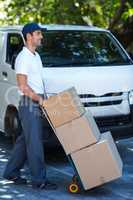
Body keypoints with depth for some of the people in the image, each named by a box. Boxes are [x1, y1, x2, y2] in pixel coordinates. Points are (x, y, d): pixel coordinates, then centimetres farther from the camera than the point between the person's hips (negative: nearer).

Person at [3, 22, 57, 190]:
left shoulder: (36, 56, 16)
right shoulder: (23, 58, -13)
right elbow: (22, 85, -18)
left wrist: (44, 99, 15)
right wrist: (39, 99, -14)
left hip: (38, 104, 9)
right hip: (29, 105, -9)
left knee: (25, 140, 14)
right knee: (34, 142, -6)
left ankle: (11, 172, 25)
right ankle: (39, 180, 0)